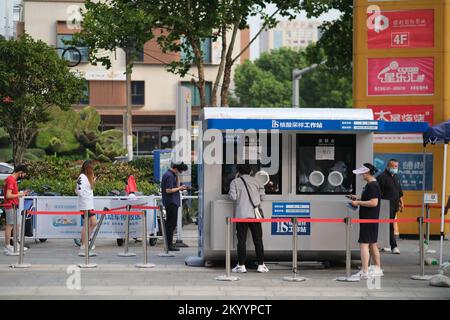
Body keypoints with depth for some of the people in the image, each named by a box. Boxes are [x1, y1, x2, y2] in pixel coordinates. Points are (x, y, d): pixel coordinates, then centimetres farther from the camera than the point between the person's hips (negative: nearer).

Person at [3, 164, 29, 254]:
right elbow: (8, 195, -23)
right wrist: (19, 195, -14)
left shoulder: (12, 179, 14)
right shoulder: (11, 180, -17)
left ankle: (16, 245, 21)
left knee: (17, 225, 14)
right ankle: (7, 247, -5)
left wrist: (20, 193, 10)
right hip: (11, 206, -10)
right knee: (10, 226, -7)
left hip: (14, 207, 10)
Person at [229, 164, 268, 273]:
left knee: (241, 240, 1)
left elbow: (233, 197, -8)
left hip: (241, 214, -2)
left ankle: (241, 265, -1)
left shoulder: (235, 182, -1)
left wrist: (229, 193, 12)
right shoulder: (255, 181, 9)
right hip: (254, 214, 2)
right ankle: (261, 265, 7)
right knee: (258, 240, 7)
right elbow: (262, 196, 8)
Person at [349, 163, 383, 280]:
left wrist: (358, 203, -18)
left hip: (369, 219, -11)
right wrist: (358, 199, 13)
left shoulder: (372, 186, -17)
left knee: (364, 244, -10)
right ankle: (377, 269, 24)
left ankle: (364, 272, -11)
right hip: (371, 219, 11)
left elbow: (374, 202, -24)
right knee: (372, 244, 17)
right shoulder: (371, 185, 15)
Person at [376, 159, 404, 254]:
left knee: (389, 226, 11)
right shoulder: (382, 177, -10)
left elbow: (399, 191, 25)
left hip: (394, 206, 8)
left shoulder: (396, 177, 17)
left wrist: (401, 203, 19)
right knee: (390, 226, -9)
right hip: (386, 206, -8)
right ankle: (394, 246, -10)